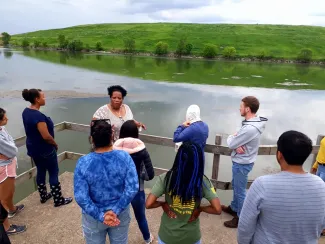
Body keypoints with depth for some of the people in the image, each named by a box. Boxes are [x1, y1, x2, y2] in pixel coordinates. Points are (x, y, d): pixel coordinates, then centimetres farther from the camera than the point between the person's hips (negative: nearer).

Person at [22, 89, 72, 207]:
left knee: (41, 171, 22)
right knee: (53, 173, 5)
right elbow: (46, 136, -28)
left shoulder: (26, 112, 1)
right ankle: (58, 200, 17)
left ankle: (43, 196, 37)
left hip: (33, 148, 9)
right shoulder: (38, 115, -28)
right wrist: (55, 144, -10)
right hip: (44, 150, -9)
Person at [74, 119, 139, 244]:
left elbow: (80, 197, -23)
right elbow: (132, 189, -23)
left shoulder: (83, 163, -23)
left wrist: (100, 216, -15)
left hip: (93, 217, -1)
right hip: (120, 214, 1)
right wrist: (116, 210, -16)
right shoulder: (125, 157, -21)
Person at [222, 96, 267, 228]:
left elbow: (231, 144, -25)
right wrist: (237, 144, -15)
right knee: (235, 185, 25)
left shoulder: (250, 128, -32)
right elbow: (238, 137, 6)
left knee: (240, 191, 7)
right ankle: (234, 208, 45)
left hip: (242, 163, -10)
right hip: (241, 161, 10)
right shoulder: (253, 122, 1)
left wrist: (230, 138, -3)